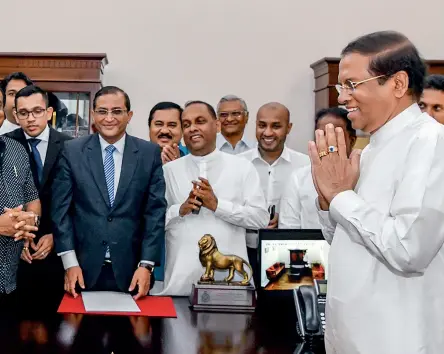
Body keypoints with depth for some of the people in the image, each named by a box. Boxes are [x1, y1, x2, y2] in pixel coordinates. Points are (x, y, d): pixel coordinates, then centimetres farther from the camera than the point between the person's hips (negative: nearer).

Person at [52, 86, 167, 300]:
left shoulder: (150, 153, 1)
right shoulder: (72, 151, 1)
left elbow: (156, 211, 0)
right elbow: (61, 208, 0)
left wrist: (146, 265, -7)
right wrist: (70, 264, -6)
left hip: (131, 270, 0)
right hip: (84, 268, 0)